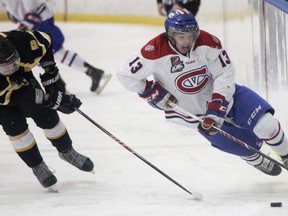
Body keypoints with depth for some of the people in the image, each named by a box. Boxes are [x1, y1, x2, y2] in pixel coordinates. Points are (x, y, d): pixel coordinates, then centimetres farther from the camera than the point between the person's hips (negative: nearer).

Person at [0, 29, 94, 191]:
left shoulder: (23, 41, -37)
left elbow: (45, 42, -12)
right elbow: (20, 97, -37)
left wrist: (50, 72, -10)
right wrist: (53, 100, -36)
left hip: (23, 78, 3)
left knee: (47, 115, 3)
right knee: (15, 126, -15)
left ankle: (67, 151, 28)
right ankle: (38, 167, 6)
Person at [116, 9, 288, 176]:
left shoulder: (207, 41, -22)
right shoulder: (155, 52, -26)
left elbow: (225, 74, -19)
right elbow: (125, 74, -16)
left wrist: (216, 109, -27)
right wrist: (154, 93, -15)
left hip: (222, 93, 1)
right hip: (195, 112, -1)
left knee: (265, 124, -13)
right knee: (246, 146, -2)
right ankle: (259, 162, 34)